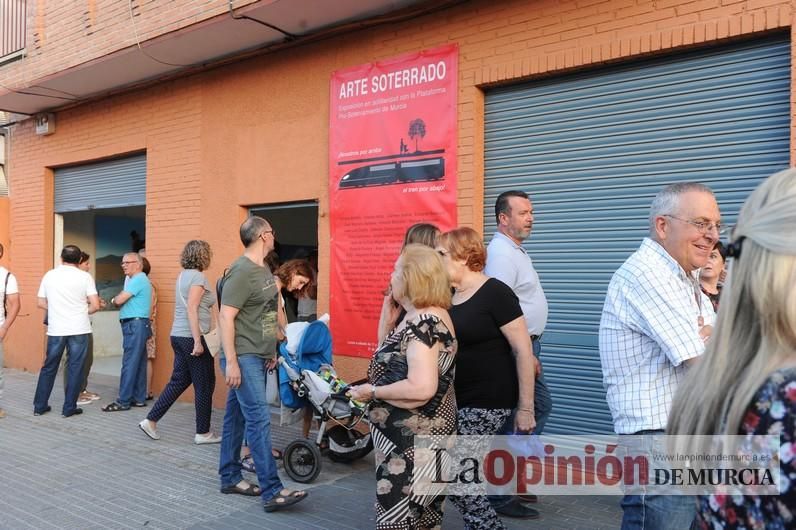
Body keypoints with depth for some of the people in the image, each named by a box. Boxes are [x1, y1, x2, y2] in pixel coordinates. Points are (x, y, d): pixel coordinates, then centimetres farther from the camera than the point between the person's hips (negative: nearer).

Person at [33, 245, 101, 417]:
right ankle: (69, 408, 7)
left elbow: (41, 303, 9)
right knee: (75, 368, 4)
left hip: (56, 330, 3)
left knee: (49, 367, 14)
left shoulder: (49, 275, 4)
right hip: (79, 330, -3)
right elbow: (95, 305, -9)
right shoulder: (84, 276, -5)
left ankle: (39, 406, 20)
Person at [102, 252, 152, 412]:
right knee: (139, 364, 11)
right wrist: (117, 300, -4)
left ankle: (123, 401, -5)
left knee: (129, 364, -8)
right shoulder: (140, 280, 21)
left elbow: (118, 300, -17)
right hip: (137, 326, 10)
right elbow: (124, 301, 17)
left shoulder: (138, 280, -13)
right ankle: (139, 398, 15)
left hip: (134, 325, -10)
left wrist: (113, 300, 5)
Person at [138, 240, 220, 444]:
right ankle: (203, 433, 10)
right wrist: (198, 341, -22)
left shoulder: (183, 275, 14)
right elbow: (192, 309, -21)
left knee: (179, 381, 15)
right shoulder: (198, 277, -13)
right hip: (192, 337, -9)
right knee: (204, 385, 2)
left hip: (178, 336, 9)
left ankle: (151, 421, 15)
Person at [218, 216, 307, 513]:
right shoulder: (241, 271, -15)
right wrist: (231, 362, -21)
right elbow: (226, 317, -18)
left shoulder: (262, 269, 12)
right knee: (259, 419, -9)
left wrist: (270, 351, 20)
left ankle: (230, 478, 25)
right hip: (242, 357, -9)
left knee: (237, 417, 15)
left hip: (257, 356, 9)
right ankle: (272, 492, -6)